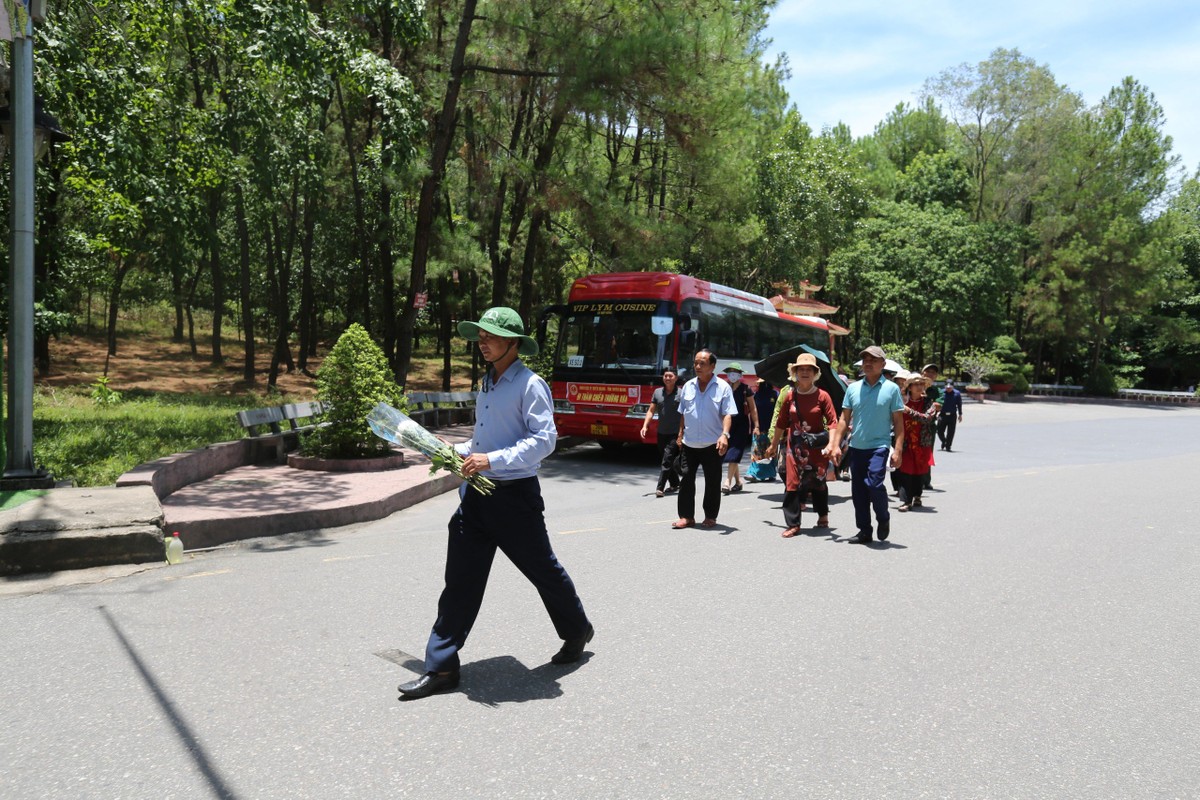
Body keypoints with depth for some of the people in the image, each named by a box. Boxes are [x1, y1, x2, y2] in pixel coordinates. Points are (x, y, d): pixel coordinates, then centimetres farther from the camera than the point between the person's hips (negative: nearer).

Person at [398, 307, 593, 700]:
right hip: (477, 492, 7)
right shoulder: (488, 384, 13)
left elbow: (544, 439, -21)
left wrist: (492, 460, -26)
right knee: (460, 580, 5)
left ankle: (577, 631, 36)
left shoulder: (530, 385, -12)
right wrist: (458, 452, 9)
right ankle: (441, 667, 11)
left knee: (542, 569, 11)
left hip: (515, 494, -7)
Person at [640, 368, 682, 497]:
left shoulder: (681, 393, -5)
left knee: (667, 461, -12)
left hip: (675, 434, -5)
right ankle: (675, 483, 31)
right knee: (663, 461, 13)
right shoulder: (657, 392, 8)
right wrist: (645, 426, -3)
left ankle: (660, 488, -12)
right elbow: (651, 411, 9)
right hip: (661, 433, 5)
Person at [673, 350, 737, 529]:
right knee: (686, 479, 2)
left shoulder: (723, 387, -4)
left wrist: (724, 434, -23)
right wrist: (680, 433, 16)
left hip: (712, 445, -3)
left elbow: (727, 414, -10)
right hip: (689, 443, 3)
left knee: (713, 481, 5)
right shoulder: (688, 386, 8)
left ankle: (710, 516, 18)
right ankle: (686, 516, 9)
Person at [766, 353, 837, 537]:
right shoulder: (790, 396, 5)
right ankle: (793, 524, 4)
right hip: (795, 448, 2)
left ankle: (823, 515, 35)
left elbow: (832, 423, -8)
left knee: (818, 483, 12)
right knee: (792, 484, -3)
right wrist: (773, 446, 16)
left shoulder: (822, 396, -4)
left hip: (817, 449, -2)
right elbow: (781, 424, 12)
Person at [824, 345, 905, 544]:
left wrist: (898, 449, -9)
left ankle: (883, 519, 9)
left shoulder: (891, 389, 0)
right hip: (856, 447, 4)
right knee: (858, 491, 7)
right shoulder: (853, 388, 8)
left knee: (874, 483, -19)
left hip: (879, 446, -4)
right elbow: (844, 419, 10)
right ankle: (864, 531, 20)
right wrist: (835, 444, 2)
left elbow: (898, 421, -1)